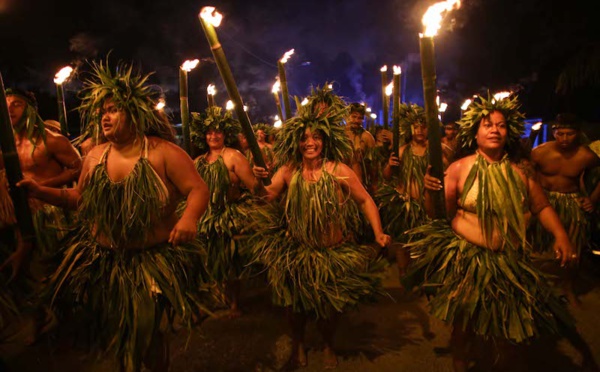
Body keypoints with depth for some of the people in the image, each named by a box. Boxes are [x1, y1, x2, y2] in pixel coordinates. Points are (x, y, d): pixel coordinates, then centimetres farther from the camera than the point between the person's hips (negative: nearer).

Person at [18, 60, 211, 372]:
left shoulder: (162, 151, -14)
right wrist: (42, 191, 1)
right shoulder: (95, 155, 4)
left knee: (145, 332, 6)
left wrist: (189, 217, -38)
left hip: (153, 261, -5)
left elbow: (198, 189, -19)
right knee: (118, 332, 21)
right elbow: (80, 198, 15)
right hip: (104, 260, 6)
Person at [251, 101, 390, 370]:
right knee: (295, 304, 14)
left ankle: (329, 347, 46)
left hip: (334, 253, -1)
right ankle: (298, 345, 45)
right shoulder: (289, 170, -6)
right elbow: (267, 196, -8)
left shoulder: (339, 170, -13)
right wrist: (259, 180, -29)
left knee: (328, 307, 13)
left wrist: (378, 234, -17)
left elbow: (365, 201, -7)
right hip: (296, 252, 2)